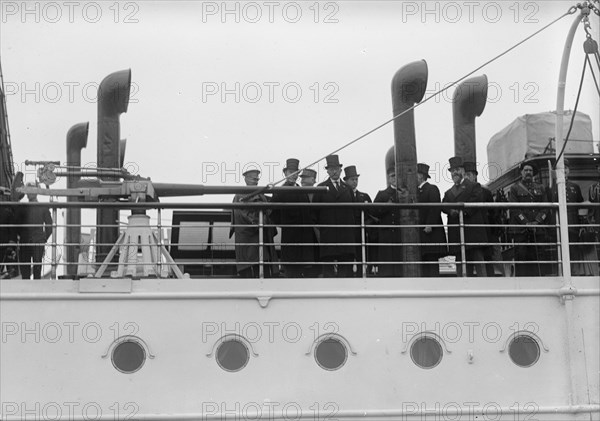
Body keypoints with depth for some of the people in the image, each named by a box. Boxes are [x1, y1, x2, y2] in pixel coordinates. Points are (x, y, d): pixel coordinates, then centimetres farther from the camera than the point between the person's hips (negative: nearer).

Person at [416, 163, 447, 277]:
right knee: (423, 263, 5)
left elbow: (436, 209, -13)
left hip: (431, 233, -8)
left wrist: (429, 225, -20)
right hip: (419, 234, 8)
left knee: (432, 260, -9)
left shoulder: (432, 189, -3)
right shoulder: (416, 191, 20)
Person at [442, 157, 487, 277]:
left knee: (478, 258, -8)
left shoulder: (472, 186, 11)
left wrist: (464, 210, -16)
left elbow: (477, 200, -5)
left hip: (472, 229, -4)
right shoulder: (448, 192, 24)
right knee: (460, 262, 2)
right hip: (457, 233, 4)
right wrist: (452, 211, -14)